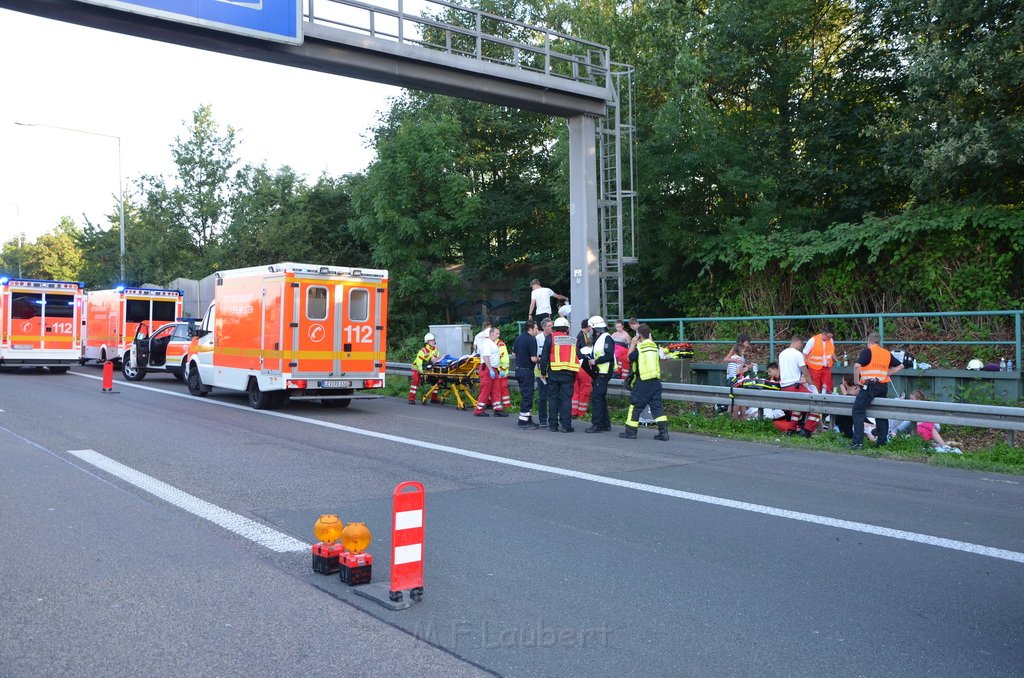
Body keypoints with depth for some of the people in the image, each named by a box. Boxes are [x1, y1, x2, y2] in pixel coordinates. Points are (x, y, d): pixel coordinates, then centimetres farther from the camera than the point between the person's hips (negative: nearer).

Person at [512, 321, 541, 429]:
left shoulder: (518, 338, 10)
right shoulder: (531, 339, -16)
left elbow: (513, 353, 18)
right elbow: (533, 358, -21)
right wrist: (539, 360, -2)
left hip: (518, 369, 9)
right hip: (527, 370, -9)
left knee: (525, 395, 16)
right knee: (527, 396, -3)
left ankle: (528, 419, 21)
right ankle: (523, 421, -2)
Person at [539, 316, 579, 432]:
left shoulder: (550, 339, 1)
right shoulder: (573, 340, 9)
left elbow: (544, 357, -1)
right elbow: (578, 357, 11)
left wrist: (543, 373, 7)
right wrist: (574, 374, 18)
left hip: (553, 373, -1)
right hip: (568, 374, 1)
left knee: (553, 399, 8)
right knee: (566, 399, 3)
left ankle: (553, 425, 10)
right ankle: (566, 426, -1)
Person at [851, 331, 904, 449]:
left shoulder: (867, 351, -5)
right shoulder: (887, 353, 14)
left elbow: (857, 365, -20)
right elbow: (900, 366, 22)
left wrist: (856, 380, -8)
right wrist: (886, 373, 17)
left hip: (870, 385, -6)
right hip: (883, 386, 7)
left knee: (858, 411, -5)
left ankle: (858, 442, -14)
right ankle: (882, 440, 17)